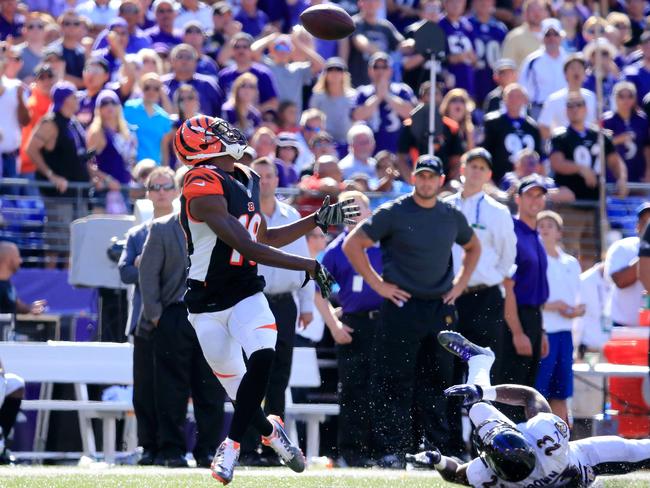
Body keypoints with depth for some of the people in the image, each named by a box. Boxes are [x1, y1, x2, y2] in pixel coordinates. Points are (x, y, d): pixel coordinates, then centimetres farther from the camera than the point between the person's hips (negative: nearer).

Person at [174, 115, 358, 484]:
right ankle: (270, 430, 35)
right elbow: (249, 248, -23)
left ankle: (232, 444, -10)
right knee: (235, 384, 4)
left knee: (262, 359, -22)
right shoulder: (204, 189, -19)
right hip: (208, 304, -5)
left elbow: (266, 238, 20)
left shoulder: (246, 180, 9)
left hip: (246, 294, 5)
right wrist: (310, 267, -19)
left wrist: (320, 220, 16)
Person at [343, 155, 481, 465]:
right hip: (402, 307, -4)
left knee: (438, 380, 7)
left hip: (440, 308, 5)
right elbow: (352, 245, -5)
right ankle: (391, 450, -2)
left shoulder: (452, 217, 10)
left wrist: (460, 283, 15)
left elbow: (473, 247, 28)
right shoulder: (393, 213, -5)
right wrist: (378, 284, -8)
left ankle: (436, 448, 13)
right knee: (395, 381, -5)